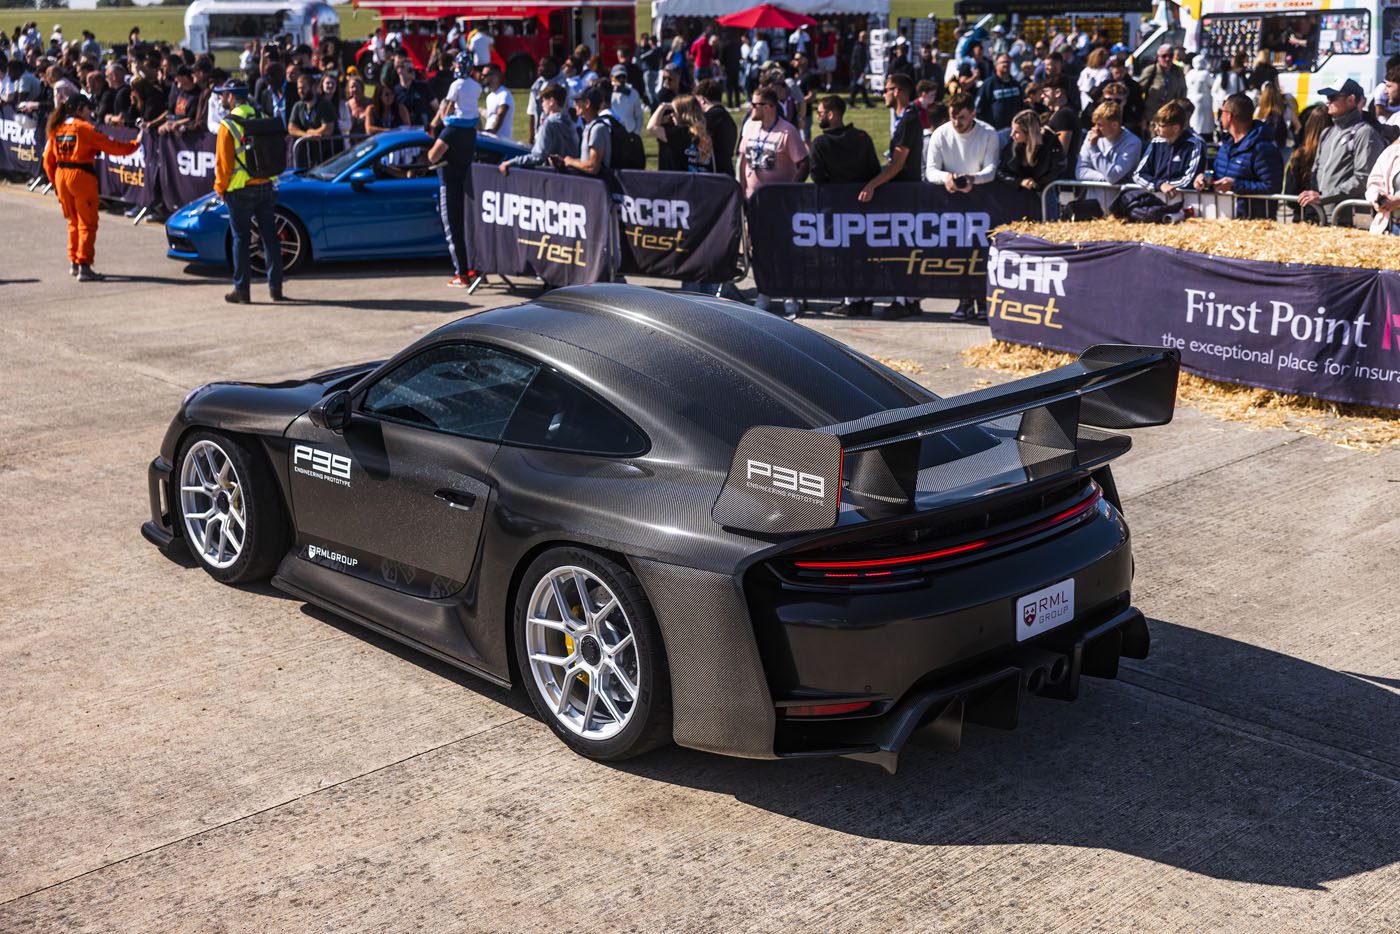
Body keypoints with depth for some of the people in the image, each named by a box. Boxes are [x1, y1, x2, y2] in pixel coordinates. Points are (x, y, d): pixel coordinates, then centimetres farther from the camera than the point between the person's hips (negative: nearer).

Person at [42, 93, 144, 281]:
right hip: (81, 177, -7)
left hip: (61, 176, 7)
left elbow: (48, 160, 10)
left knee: (73, 222, 20)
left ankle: (73, 263, 24)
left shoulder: (57, 128, 9)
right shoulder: (84, 128, -9)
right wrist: (136, 143, 2)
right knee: (87, 224, -2)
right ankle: (84, 267, -7)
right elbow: (112, 146, -10)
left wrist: (55, 182, 19)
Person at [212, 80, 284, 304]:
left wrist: (220, 188, 2)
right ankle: (275, 287, 13)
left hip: (240, 191, -5)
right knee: (270, 236, 10)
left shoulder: (228, 126, -11)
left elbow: (223, 162, -10)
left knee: (241, 239, 2)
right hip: (266, 188, 5)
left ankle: (242, 290, 3)